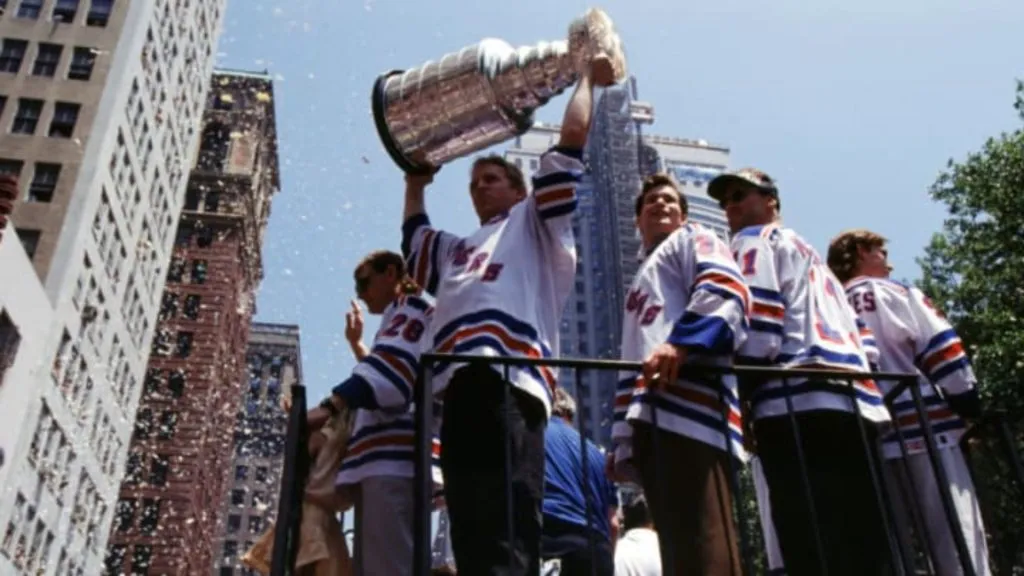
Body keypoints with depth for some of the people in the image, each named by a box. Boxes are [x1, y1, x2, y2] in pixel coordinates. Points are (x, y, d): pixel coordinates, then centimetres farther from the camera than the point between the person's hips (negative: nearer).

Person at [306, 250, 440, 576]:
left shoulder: (411, 308, 5)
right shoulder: (402, 318, 34)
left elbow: (392, 367, -16)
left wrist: (329, 407, -27)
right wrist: (356, 342, 42)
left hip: (393, 458, -10)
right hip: (385, 457, 10)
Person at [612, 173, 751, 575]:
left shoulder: (692, 240, 18)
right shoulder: (641, 284, 41)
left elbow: (724, 289, -5)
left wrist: (681, 342, -22)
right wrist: (623, 434, 24)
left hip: (688, 400, -9)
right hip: (649, 415, 9)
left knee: (704, 542, -19)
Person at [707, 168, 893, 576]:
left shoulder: (755, 241, 10)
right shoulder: (808, 253, 35)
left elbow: (758, 321, -7)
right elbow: (853, 332, 27)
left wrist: (739, 398, -4)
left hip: (800, 403, -9)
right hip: (854, 403, 9)